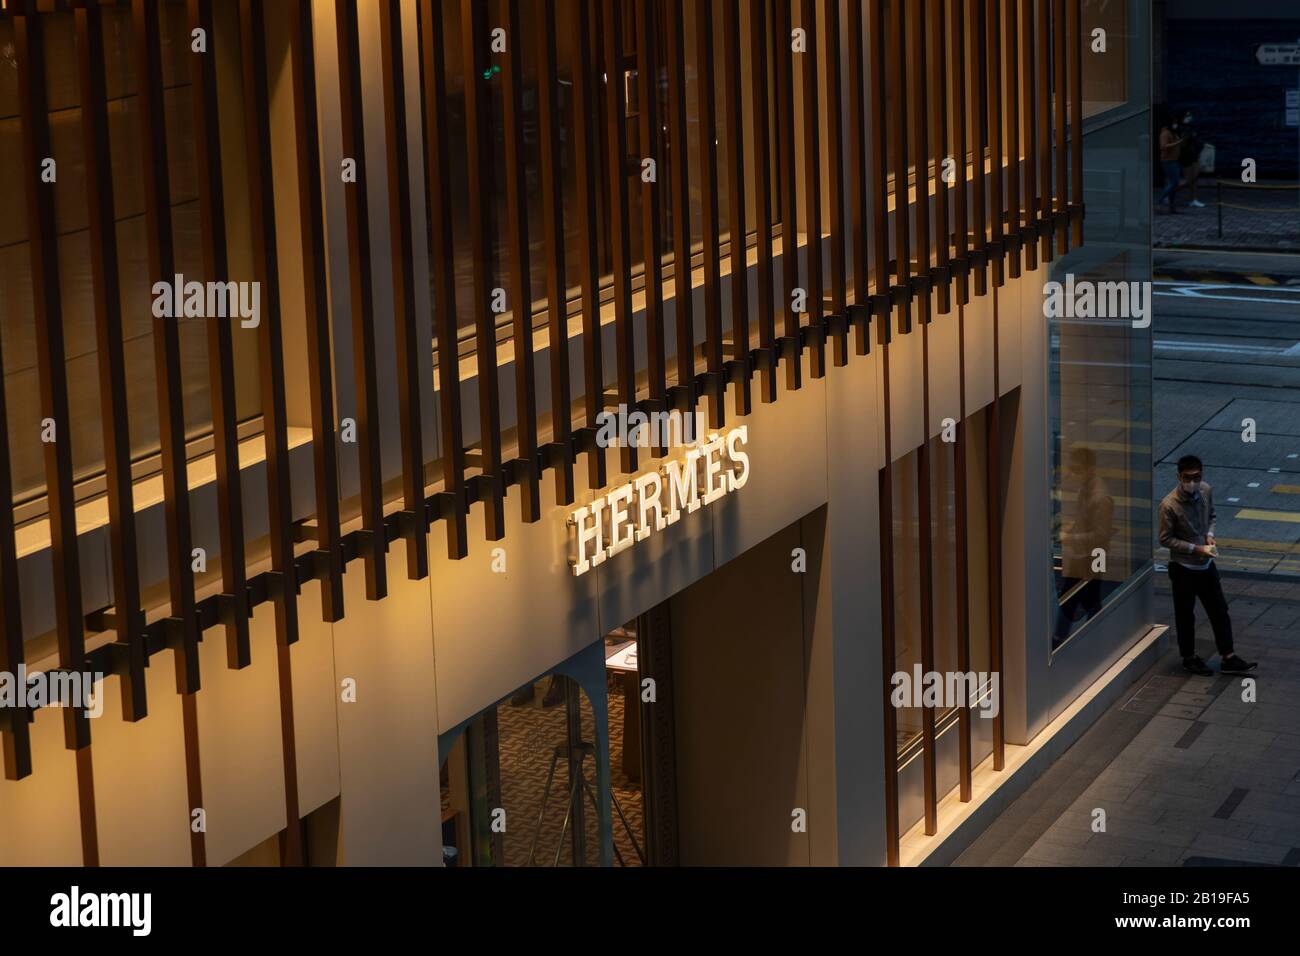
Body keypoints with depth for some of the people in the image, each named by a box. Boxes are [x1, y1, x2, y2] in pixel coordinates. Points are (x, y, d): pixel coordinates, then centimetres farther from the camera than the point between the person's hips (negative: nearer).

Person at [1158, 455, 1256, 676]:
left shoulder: (1206, 491, -6)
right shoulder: (1169, 505, -24)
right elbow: (1165, 539, -17)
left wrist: (1209, 535, -7)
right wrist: (1196, 549, -21)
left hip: (1206, 564, 6)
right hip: (1183, 568, -6)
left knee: (1219, 610, 11)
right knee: (1185, 615, 10)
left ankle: (1227, 658, 21)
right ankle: (1189, 658, 28)